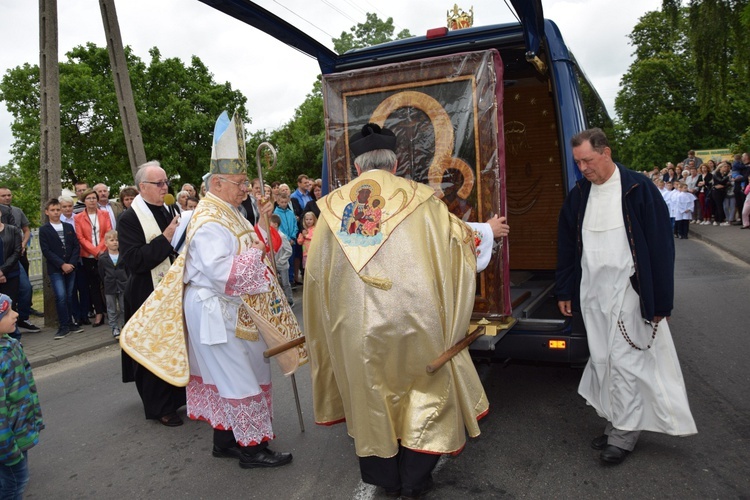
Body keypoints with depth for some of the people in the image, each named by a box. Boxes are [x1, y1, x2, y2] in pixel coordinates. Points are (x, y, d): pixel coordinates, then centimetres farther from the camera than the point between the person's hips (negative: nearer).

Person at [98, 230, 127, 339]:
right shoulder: (103, 258, -3)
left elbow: (128, 271, 1)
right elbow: (101, 274, 3)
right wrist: (105, 285, 2)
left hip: (123, 286, 0)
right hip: (110, 288, 0)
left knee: (124, 308, 8)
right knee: (112, 309, 8)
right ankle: (114, 328, 17)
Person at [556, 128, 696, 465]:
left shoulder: (637, 189, -8)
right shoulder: (578, 195, 6)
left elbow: (660, 244, -7)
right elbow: (566, 245, 13)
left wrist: (661, 299, -8)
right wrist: (564, 291, 13)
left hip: (626, 290, -5)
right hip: (590, 292, 5)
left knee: (624, 361, -2)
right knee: (601, 360, 10)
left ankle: (624, 433, 14)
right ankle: (617, 422, 25)